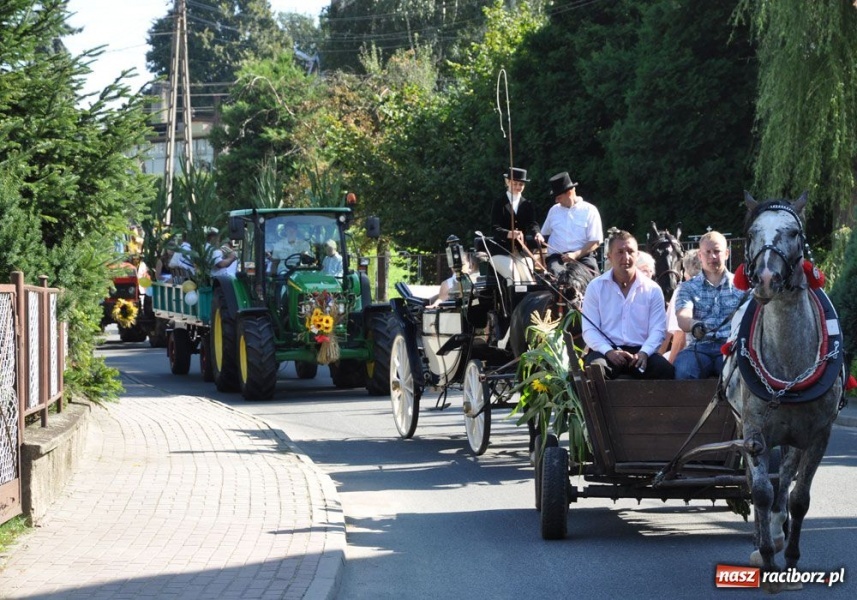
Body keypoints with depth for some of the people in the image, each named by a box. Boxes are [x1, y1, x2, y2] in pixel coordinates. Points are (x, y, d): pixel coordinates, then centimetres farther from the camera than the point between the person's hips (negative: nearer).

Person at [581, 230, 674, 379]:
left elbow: (658, 329, 2)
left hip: (640, 351, 2)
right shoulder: (596, 287, 5)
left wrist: (643, 352, -19)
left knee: (665, 370, -29)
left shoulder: (652, 289, 8)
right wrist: (609, 352, -20)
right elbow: (589, 330, -1)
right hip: (606, 351, -2)